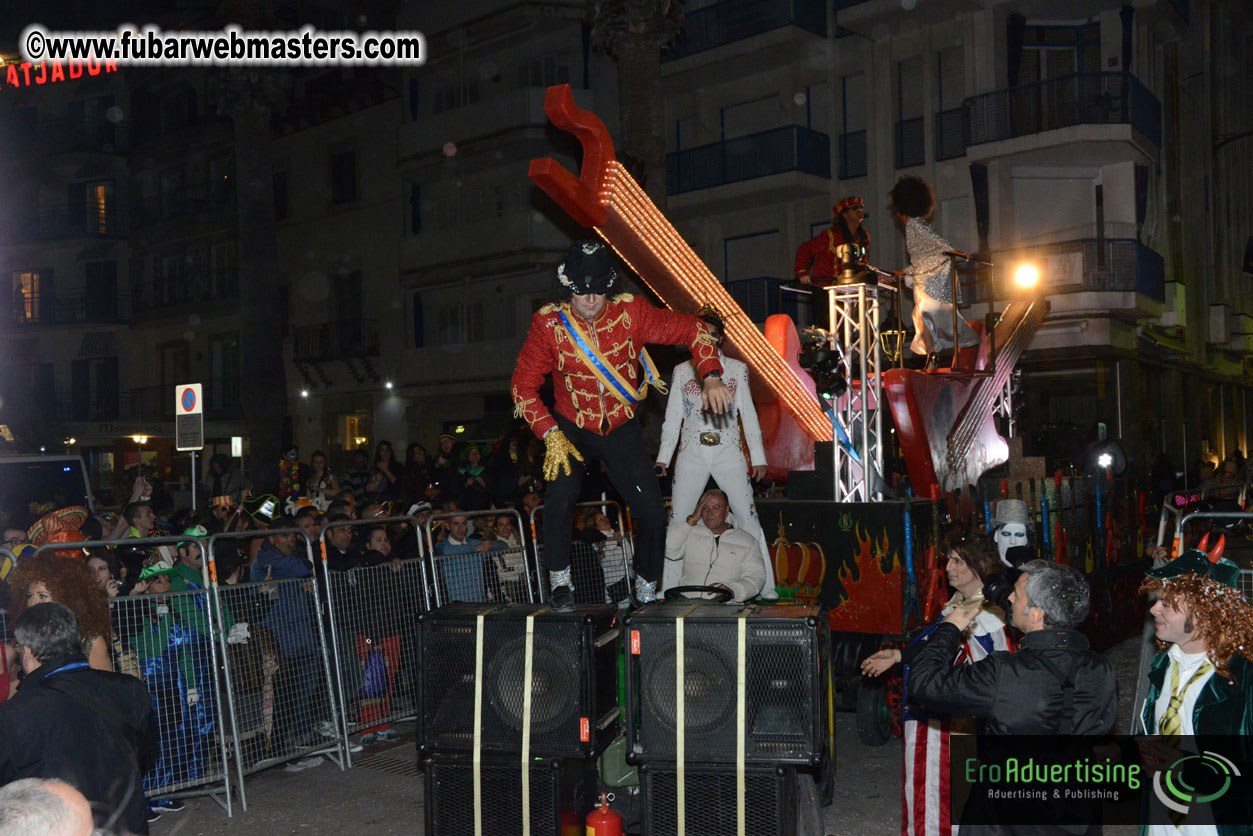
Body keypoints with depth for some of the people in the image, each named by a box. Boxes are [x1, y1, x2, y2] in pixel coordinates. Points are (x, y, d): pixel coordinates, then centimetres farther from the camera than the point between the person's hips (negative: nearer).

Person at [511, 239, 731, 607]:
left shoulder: (631, 312, -15)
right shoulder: (549, 323, -16)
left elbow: (692, 329, -8)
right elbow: (523, 384, -12)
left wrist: (711, 378, -22)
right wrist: (550, 436, -23)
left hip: (621, 428, 1)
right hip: (571, 427, -1)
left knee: (652, 513, -5)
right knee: (560, 495, -27)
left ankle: (647, 594, 18)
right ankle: (560, 582, -5)